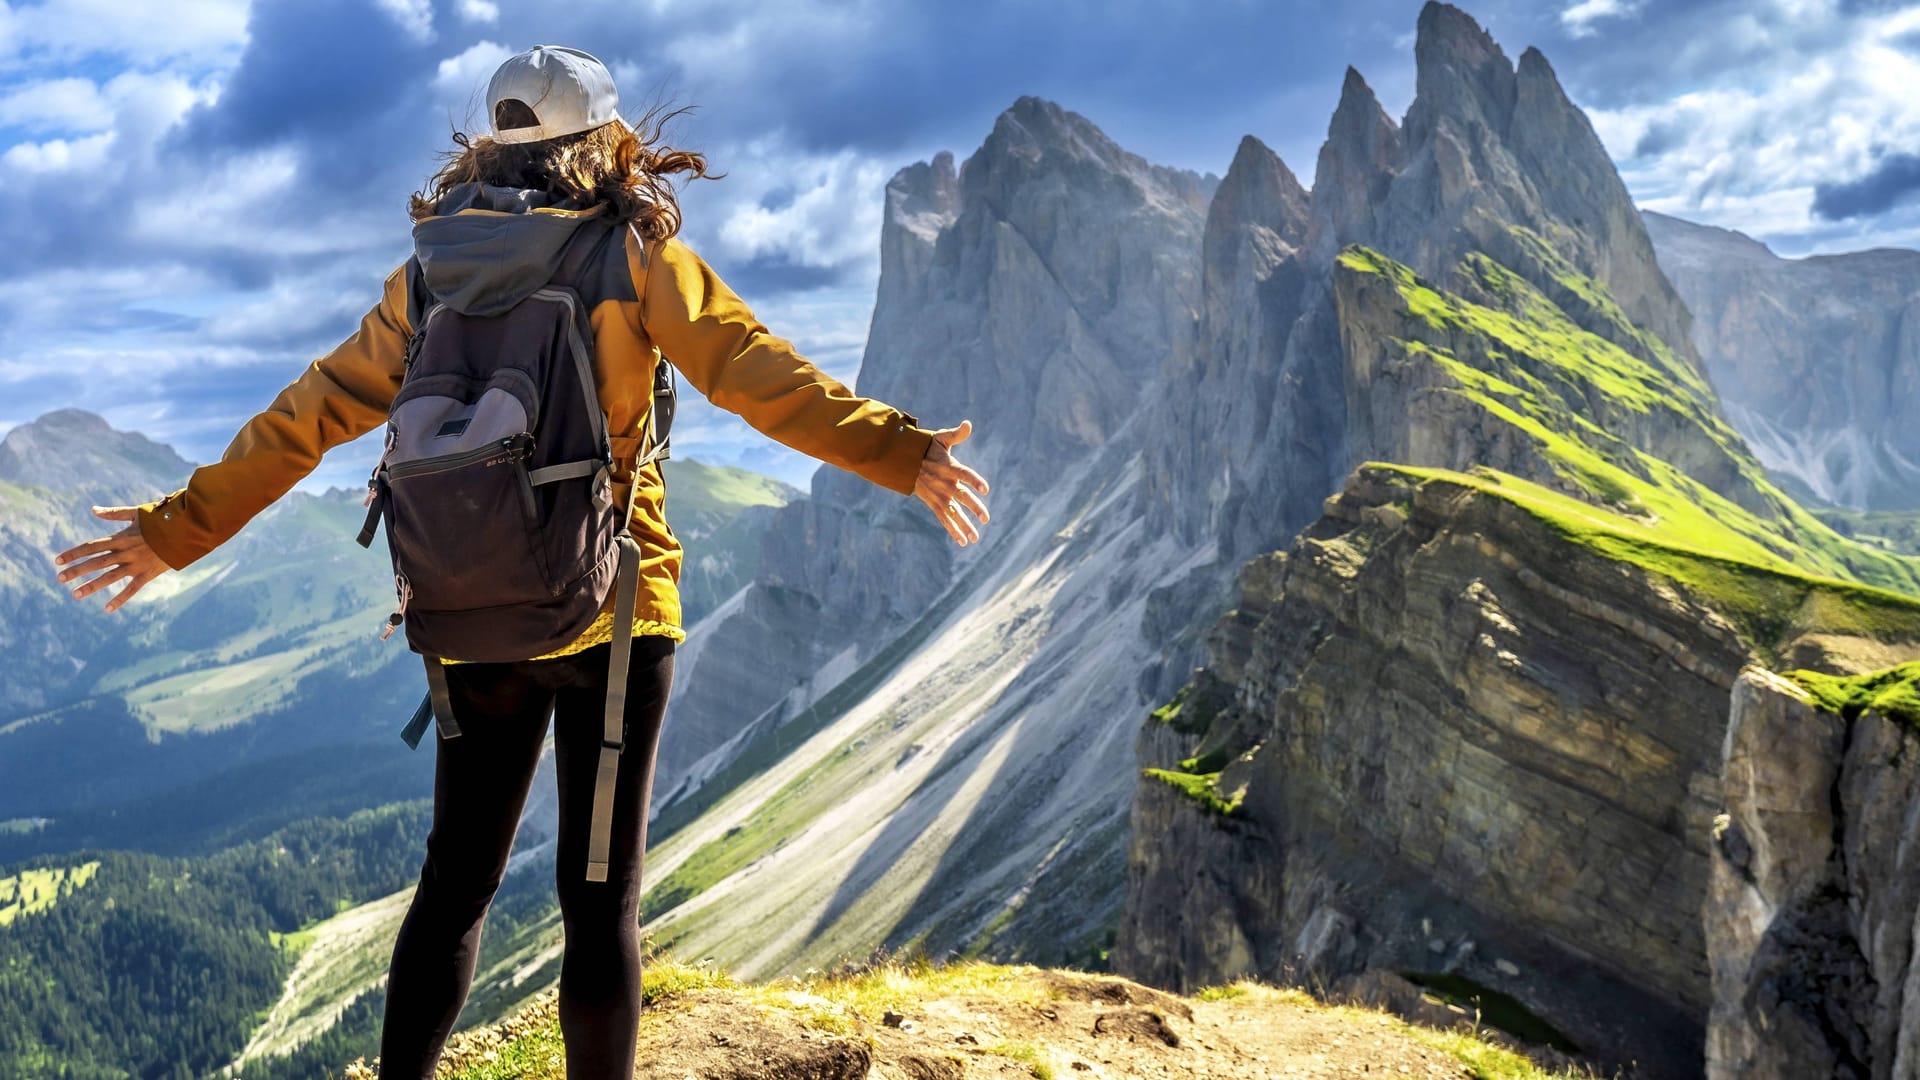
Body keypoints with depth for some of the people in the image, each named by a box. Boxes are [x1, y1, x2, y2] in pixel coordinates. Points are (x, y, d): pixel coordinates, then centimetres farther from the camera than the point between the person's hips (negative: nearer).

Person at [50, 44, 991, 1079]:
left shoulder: (430, 274, 8)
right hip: (611, 610, -4)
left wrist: (176, 530, 16)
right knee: (598, 895, 3)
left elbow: (303, 420, 9)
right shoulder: (634, 254, -3)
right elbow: (758, 373, -15)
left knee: (454, 880, 16)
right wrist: (898, 451, -18)